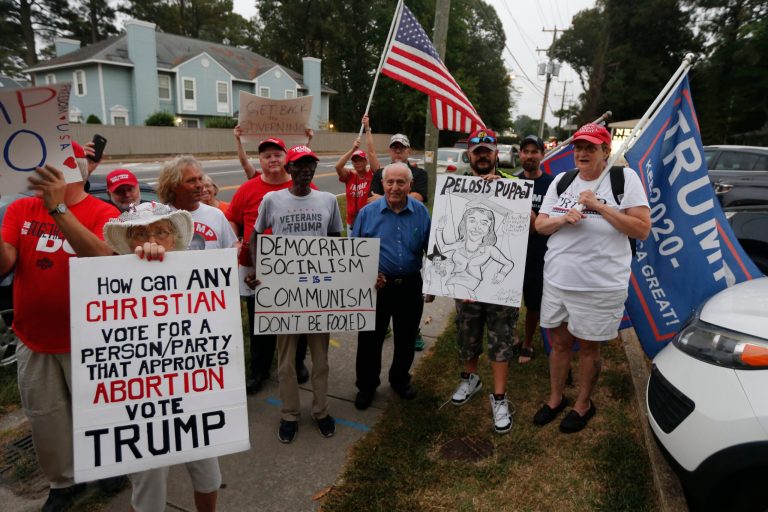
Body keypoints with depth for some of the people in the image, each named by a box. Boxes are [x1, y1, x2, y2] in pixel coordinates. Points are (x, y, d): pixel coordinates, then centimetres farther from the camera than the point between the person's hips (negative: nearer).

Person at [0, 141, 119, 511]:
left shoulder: (103, 213, -10)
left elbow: (102, 258, -28)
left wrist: (58, 208, -35)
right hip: (33, 340, 3)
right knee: (45, 417, 16)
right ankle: (62, 482, 38)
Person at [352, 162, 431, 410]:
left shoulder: (421, 212, -3)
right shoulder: (368, 213, -6)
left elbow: (430, 250, 5)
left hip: (410, 286, 1)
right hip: (377, 286, -1)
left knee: (406, 339, 16)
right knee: (370, 339, 8)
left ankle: (400, 380, 40)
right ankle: (366, 386, 30)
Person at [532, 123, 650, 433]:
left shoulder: (625, 178, -7)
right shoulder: (561, 180, 7)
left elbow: (642, 229, -11)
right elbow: (540, 225, 6)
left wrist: (599, 206, -19)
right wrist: (563, 219, -15)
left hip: (600, 286, -4)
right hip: (556, 280, 4)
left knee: (588, 348, 12)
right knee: (559, 343, 17)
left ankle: (583, 404, 34)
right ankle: (555, 399, 37)